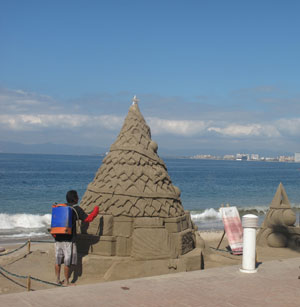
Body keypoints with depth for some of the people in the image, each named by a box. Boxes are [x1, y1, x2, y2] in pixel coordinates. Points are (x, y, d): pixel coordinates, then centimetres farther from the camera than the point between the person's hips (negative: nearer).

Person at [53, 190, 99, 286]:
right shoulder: (76, 209, -6)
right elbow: (88, 219, -6)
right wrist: (96, 210, 7)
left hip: (58, 238, 6)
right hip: (69, 239, -6)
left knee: (58, 261, 11)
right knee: (67, 262, 1)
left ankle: (58, 280, 18)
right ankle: (66, 282, 6)